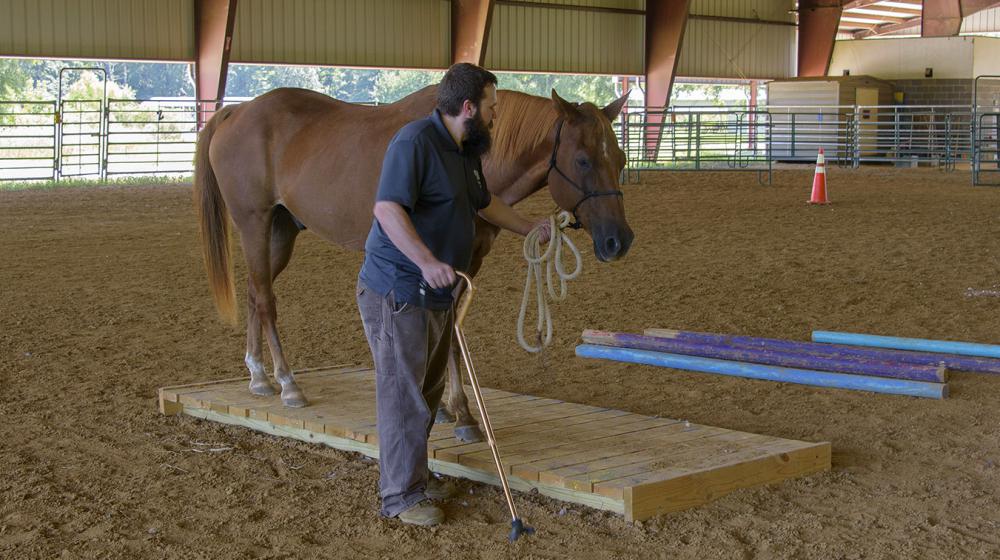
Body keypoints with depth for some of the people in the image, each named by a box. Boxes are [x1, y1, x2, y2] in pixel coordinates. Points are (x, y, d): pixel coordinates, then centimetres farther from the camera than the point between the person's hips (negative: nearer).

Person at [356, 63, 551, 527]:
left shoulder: (465, 152, 12)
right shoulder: (415, 141, -18)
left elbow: (484, 205, 30)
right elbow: (388, 208, -29)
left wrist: (531, 230, 37)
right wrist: (426, 261, -39)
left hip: (437, 294, 10)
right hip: (397, 292, -10)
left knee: (428, 390, 18)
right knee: (404, 394, -3)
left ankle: (412, 475, 32)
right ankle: (400, 495, 6)